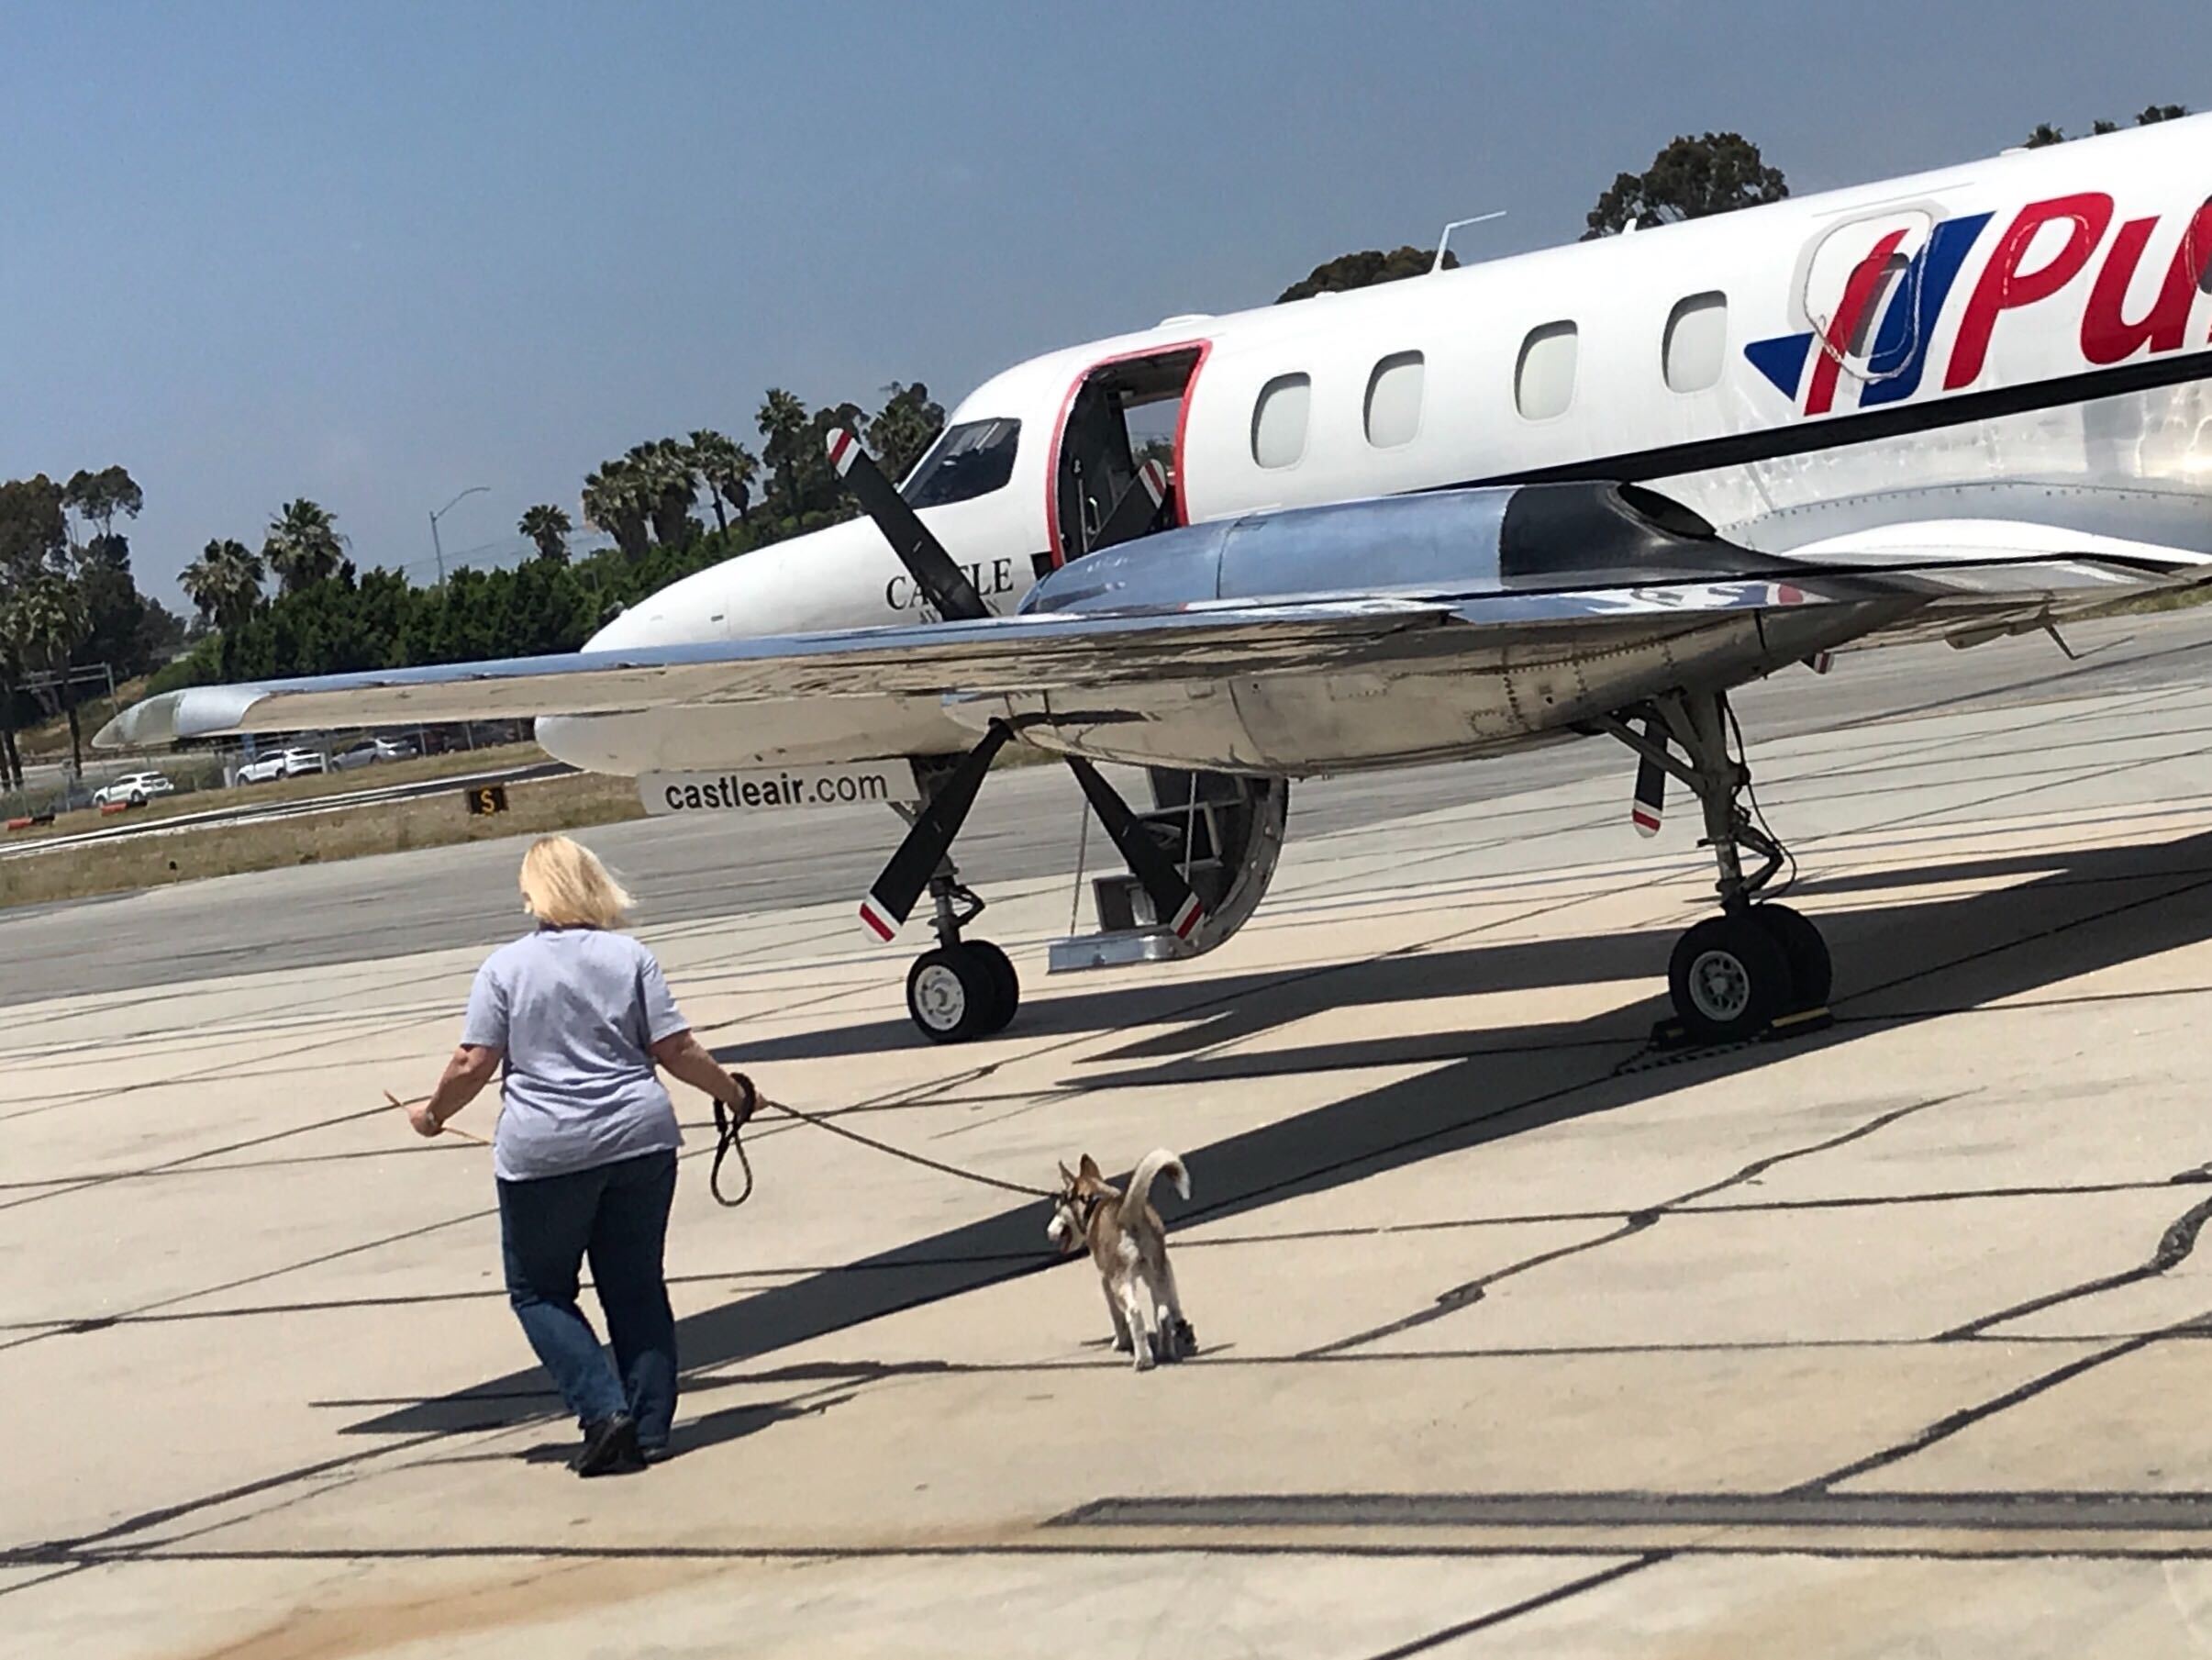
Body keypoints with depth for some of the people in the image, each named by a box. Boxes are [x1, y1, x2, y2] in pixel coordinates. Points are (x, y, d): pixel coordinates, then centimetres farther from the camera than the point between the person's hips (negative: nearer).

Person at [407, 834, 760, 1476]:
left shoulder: (505, 966, -2)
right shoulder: (629, 957, 3)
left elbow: (473, 1064, -5)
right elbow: (676, 1050, -1)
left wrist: (432, 1115, 12)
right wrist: (734, 1094, 13)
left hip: (543, 1154, -3)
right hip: (639, 1141, 3)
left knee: (539, 1290, 11)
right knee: (637, 1287, 13)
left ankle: (604, 1411, -4)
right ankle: (650, 1429, 10)